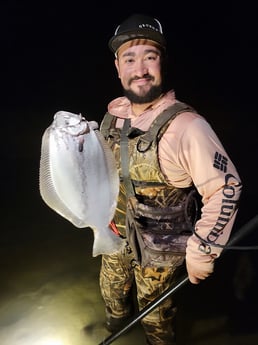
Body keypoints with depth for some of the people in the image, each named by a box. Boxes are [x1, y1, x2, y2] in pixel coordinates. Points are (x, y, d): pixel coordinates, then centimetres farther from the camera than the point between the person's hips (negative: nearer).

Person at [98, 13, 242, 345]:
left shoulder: (187, 126, -30)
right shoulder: (113, 114, -8)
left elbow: (226, 189, -24)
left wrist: (202, 253, -19)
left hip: (160, 245, -6)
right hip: (116, 232, 7)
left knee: (154, 309, 21)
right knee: (112, 289, 32)